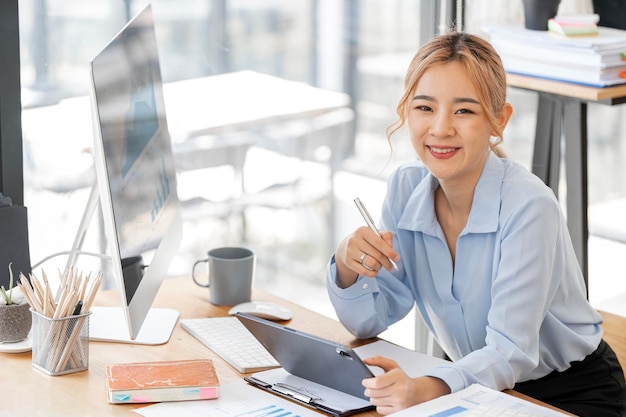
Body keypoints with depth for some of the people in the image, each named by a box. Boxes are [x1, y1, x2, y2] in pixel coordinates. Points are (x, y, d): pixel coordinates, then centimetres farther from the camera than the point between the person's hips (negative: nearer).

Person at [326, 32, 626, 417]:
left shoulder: (528, 207, -24)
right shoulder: (406, 188, -6)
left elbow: (511, 351, -28)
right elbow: (368, 322, -1)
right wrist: (347, 265, -22)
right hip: (480, 385, 5)